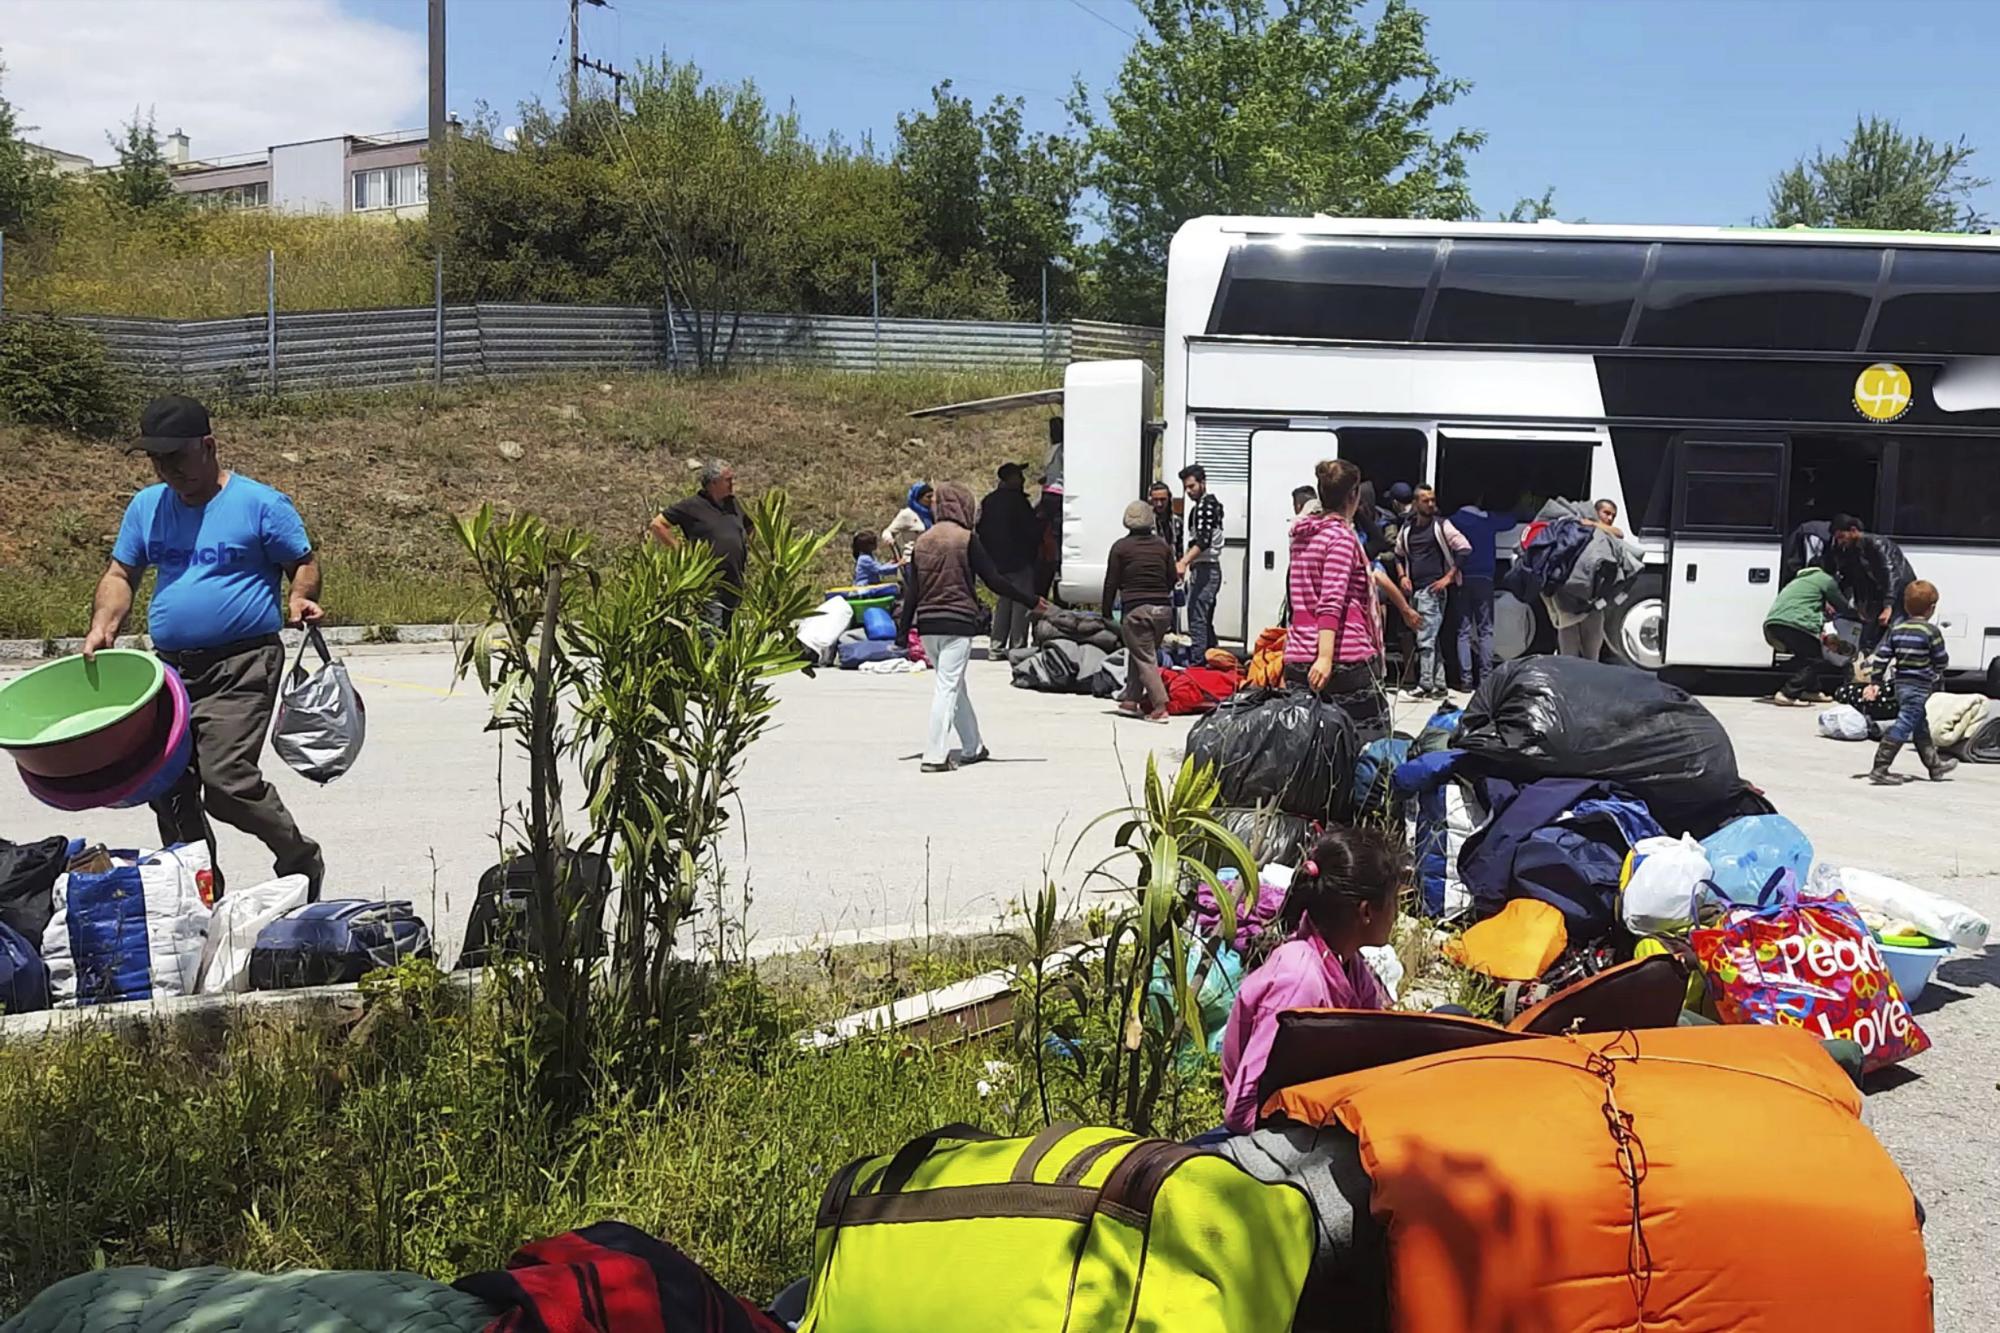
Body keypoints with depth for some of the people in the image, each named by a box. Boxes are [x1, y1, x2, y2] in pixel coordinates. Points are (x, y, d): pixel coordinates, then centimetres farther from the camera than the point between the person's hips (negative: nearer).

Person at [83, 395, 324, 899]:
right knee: (169, 790, 4)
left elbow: (304, 562, 3)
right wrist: (102, 629, -2)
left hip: (242, 667, -6)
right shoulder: (146, 507, 12)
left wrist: (300, 600, -18)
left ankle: (300, 862, 4)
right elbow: (121, 575, 15)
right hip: (171, 668, 6)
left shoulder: (261, 504, -3)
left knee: (226, 778, -19)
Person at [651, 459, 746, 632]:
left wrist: (746, 550, 18)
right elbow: (658, 524, -5)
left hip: (734, 585, 7)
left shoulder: (734, 506, 14)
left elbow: (748, 530, 35)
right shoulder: (694, 506, -6)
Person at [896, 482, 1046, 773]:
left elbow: (912, 591, 9)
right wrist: (1032, 601, 0)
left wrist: (903, 631, 11)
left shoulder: (922, 541, 10)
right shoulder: (967, 539, -7)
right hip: (957, 622, -6)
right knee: (948, 686, -5)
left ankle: (972, 748, 26)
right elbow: (994, 581, -8)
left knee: (955, 685, 17)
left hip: (927, 624, 6)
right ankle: (935, 756, -10)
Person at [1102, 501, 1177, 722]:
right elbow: (1172, 579, 14)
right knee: (1137, 654, 19)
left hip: (1136, 610, -5)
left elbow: (1111, 582, -1)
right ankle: (1131, 700, 21)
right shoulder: (1162, 546, 11)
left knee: (1145, 658, -5)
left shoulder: (1121, 547, -2)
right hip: (1163, 608, 5)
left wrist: (1106, 612, 7)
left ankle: (1160, 707, -14)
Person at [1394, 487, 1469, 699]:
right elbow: (1399, 554, 27)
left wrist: (1449, 577, -11)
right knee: (1431, 638, 10)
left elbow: (1465, 548, -7)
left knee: (1426, 637, -13)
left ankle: (1426, 684, -14)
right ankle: (1439, 684, 16)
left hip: (1433, 588, -6)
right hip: (1414, 589, 6)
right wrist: (1403, 576, 11)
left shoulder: (1441, 525, -3)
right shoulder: (1407, 528, 12)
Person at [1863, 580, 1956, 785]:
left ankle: (1934, 764, 36)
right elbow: (1941, 660, -7)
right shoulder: (1931, 631, -13)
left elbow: (1881, 656, 4)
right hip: (1919, 687, -8)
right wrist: (1937, 673, 16)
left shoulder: (1896, 629, 5)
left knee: (1920, 726, 21)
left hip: (1900, 684, 8)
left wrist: (1875, 683, 8)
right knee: (1903, 726, -8)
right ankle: (1880, 769, -13)